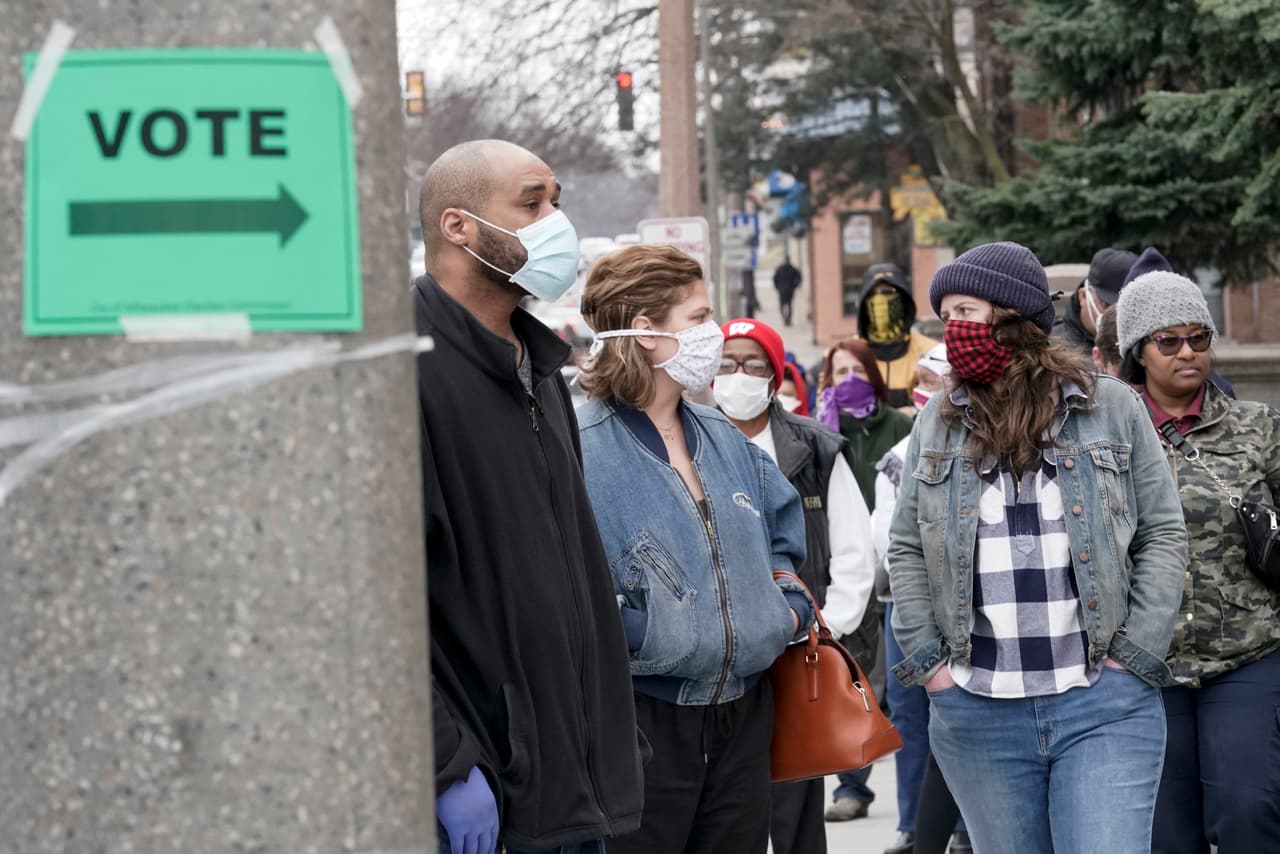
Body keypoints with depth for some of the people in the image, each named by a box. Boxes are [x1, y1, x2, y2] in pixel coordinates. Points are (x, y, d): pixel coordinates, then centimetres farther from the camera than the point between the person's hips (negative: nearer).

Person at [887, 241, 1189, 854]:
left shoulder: (1111, 408, 2)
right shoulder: (938, 423, 8)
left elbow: (1163, 536, 4)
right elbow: (906, 549, 12)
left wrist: (1132, 659, -4)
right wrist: (928, 663, 3)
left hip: (1104, 709, -2)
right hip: (977, 712, 3)